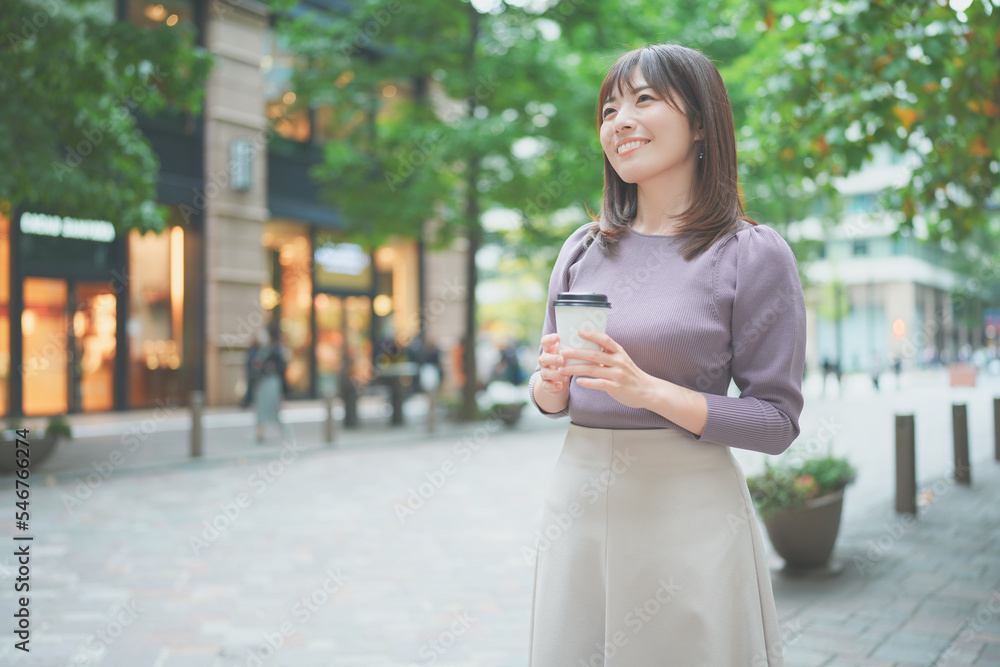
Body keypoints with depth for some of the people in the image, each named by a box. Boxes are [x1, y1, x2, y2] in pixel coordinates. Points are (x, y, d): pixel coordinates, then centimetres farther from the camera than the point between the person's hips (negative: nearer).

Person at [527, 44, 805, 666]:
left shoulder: (754, 254, -7)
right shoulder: (583, 249, 7)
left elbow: (777, 421, -8)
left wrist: (650, 390, -20)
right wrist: (550, 383, -9)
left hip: (687, 513, -4)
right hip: (578, 499, 4)